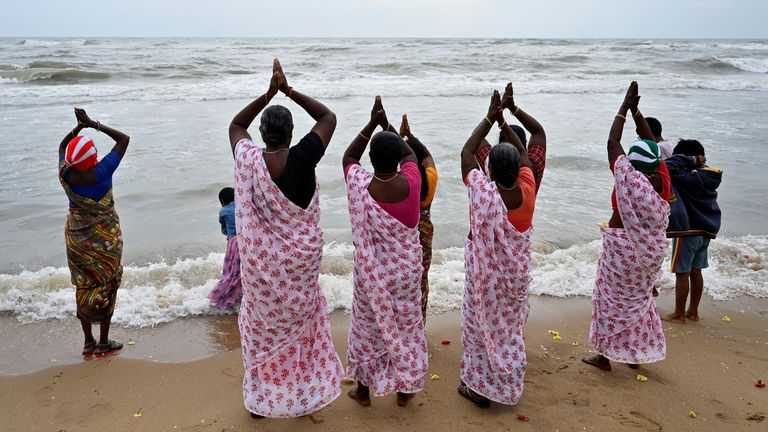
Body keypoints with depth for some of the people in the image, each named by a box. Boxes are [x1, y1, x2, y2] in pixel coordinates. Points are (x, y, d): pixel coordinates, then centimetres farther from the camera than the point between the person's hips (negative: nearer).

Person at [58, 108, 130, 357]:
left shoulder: (65, 172, -10)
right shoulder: (100, 173, -23)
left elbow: (63, 144, 14)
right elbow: (124, 139, -13)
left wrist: (79, 126, 4)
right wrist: (92, 124, -11)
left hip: (76, 236, 5)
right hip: (104, 237, -5)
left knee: (84, 286, 15)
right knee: (107, 286, 7)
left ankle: (88, 342, 24)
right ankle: (103, 343, 15)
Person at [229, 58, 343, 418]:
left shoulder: (248, 159, -12)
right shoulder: (302, 158, -17)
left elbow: (235, 125, 10)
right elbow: (328, 117, -2)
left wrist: (267, 94, 2)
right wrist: (289, 91, -3)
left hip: (260, 261, 1)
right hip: (300, 258, -1)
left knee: (261, 331, 17)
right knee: (301, 326, 18)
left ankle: (259, 400, 29)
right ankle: (305, 395, 30)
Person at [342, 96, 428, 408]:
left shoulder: (359, 185, -20)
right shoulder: (411, 182, -18)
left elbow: (348, 157, 2)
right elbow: (409, 153, 5)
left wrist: (371, 124, -3)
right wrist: (386, 124, 7)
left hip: (371, 271, 0)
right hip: (407, 270, 1)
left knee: (367, 327, 18)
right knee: (407, 327, 18)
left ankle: (363, 389, 34)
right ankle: (405, 390, 33)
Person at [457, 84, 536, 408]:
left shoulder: (483, 191, -25)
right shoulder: (527, 190, -16)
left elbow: (467, 153, -11)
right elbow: (523, 153, 2)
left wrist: (491, 117, -5)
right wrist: (504, 119, 0)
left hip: (485, 273, -4)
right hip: (517, 272, 4)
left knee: (480, 328, 13)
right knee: (511, 329, 20)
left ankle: (480, 388, 25)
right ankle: (510, 386, 36)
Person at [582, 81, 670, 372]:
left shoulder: (631, 179, -19)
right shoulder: (660, 180, -5)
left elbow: (612, 144, -11)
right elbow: (650, 144, 6)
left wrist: (624, 109, -1)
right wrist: (636, 111, 9)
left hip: (624, 248, -6)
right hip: (652, 250, 6)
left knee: (613, 298, 7)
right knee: (640, 297, 19)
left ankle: (605, 355, 16)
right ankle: (636, 353, 29)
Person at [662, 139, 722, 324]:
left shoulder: (692, 177, -22)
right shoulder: (709, 176, 4)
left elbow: (668, 167, -30)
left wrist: (690, 160, -20)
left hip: (688, 232, -8)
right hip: (705, 232, 8)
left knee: (682, 274, 2)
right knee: (696, 272, 16)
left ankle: (679, 315, 11)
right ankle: (693, 312, 26)